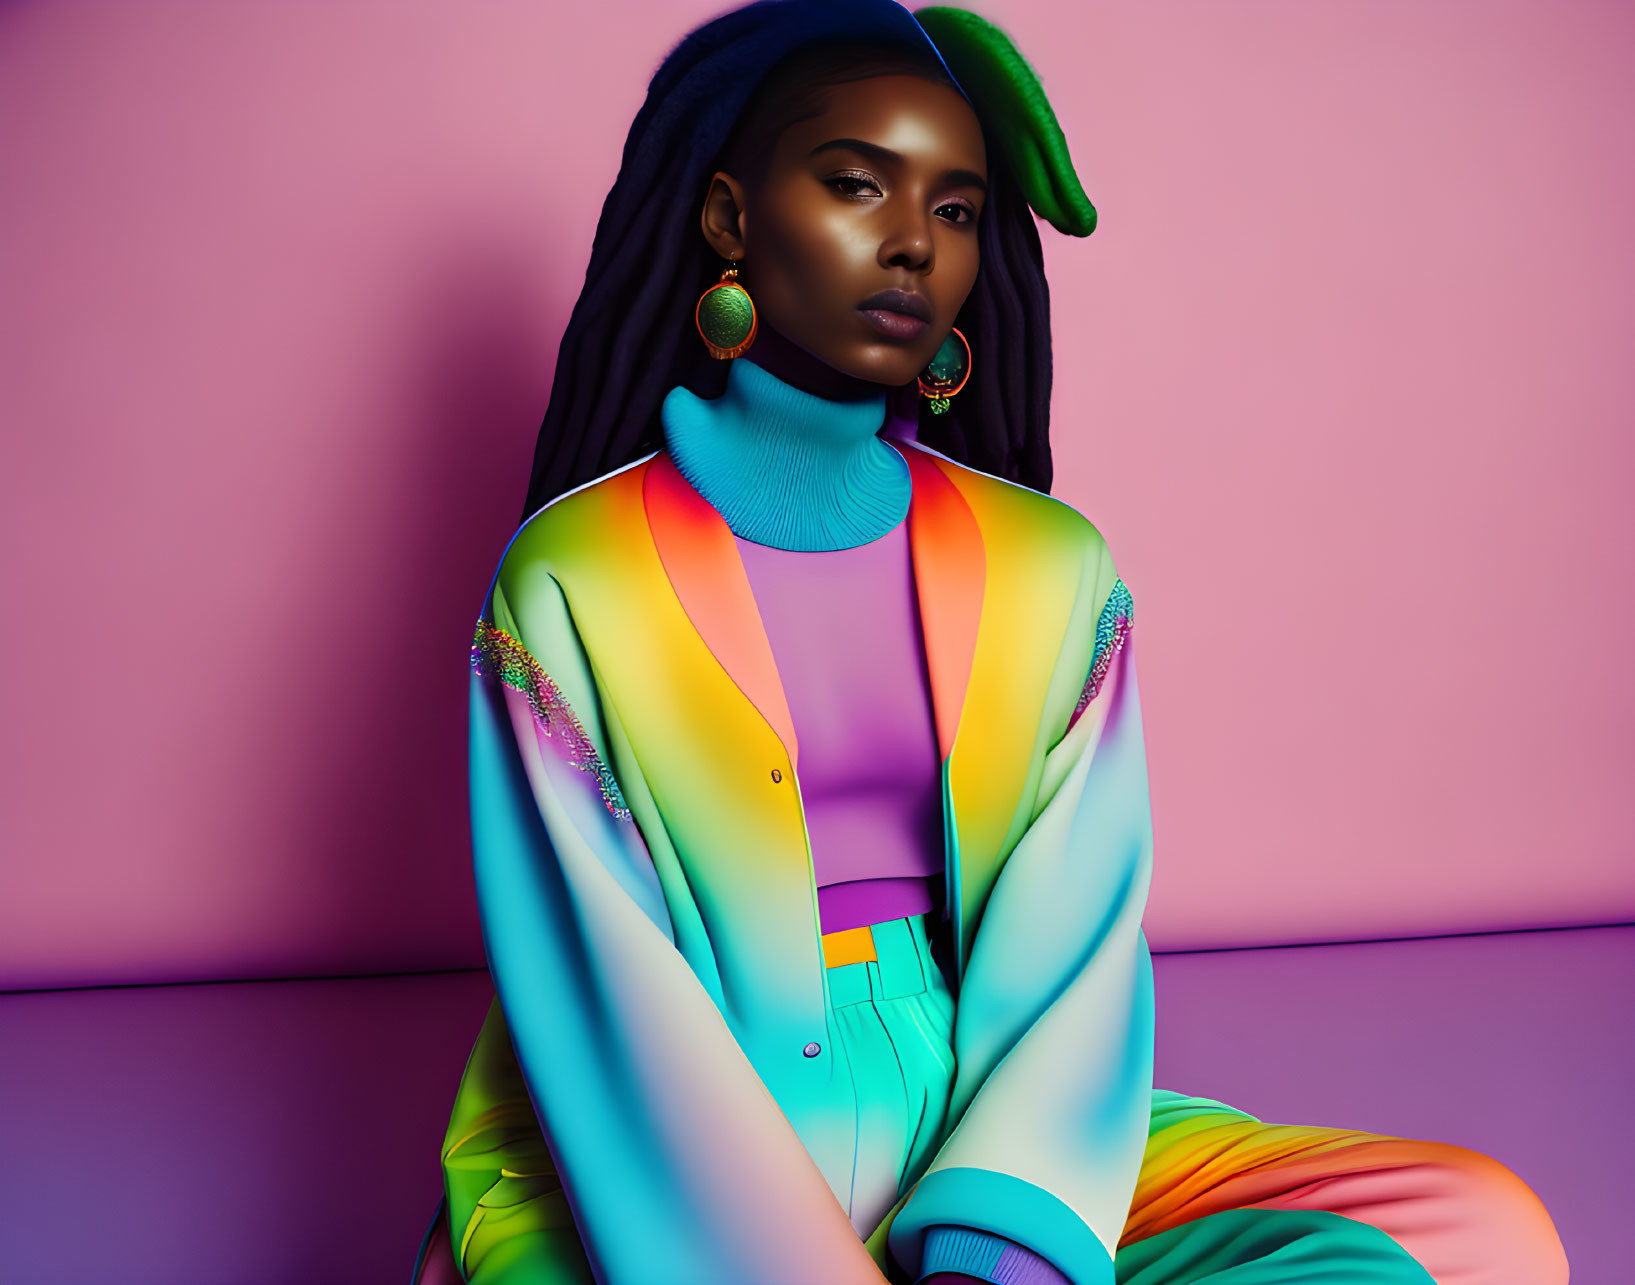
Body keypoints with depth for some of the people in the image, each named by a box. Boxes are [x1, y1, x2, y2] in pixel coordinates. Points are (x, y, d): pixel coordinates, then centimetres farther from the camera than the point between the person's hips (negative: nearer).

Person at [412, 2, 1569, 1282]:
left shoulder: (1056, 571, 7)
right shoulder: (570, 581, -2)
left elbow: (1077, 943, -2)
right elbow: (609, 988, -10)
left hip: (992, 1129, 4)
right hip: (676, 1165, -3)